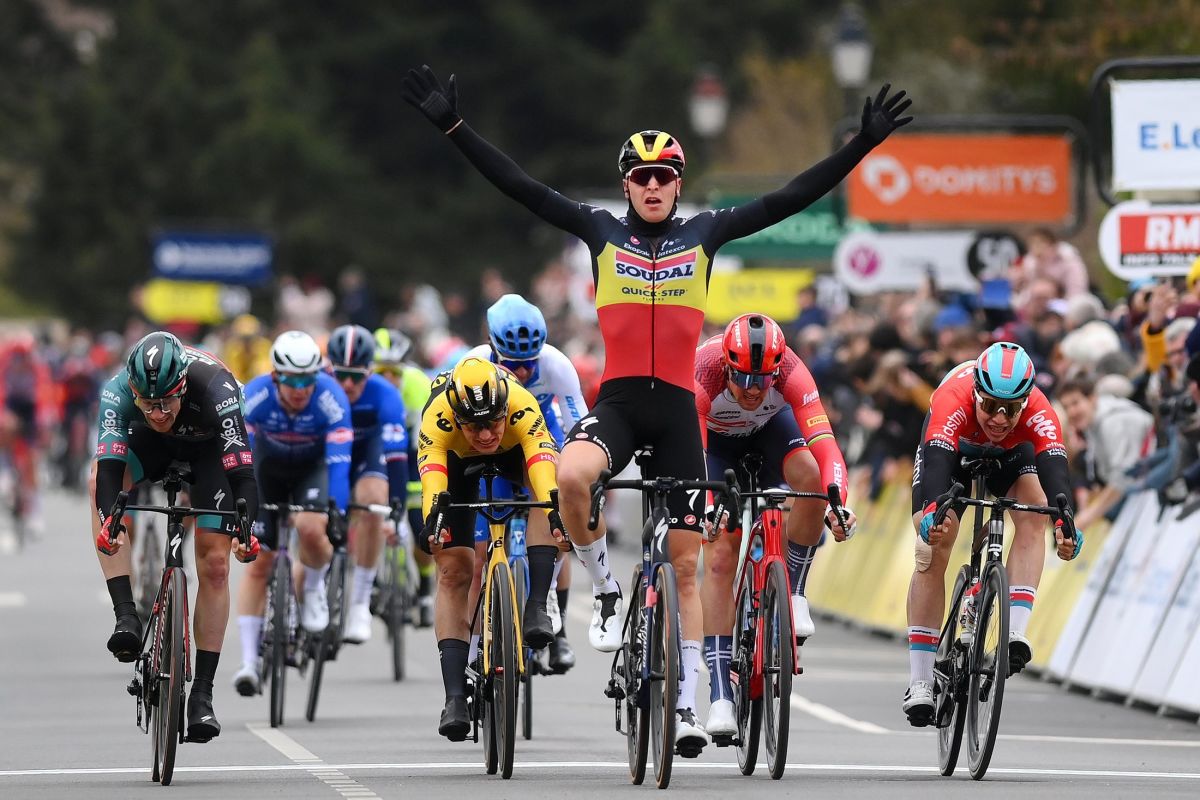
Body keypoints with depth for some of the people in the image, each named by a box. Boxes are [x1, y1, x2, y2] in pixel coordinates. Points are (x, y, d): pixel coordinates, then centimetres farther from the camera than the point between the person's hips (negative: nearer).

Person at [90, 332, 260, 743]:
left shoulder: (215, 387, -39)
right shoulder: (118, 390, -34)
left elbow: (242, 469, -42)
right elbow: (109, 465, -43)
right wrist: (109, 521, -60)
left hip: (211, 449, -1)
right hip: (150, 446, 1)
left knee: (215, 562, -11)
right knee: (99, 479, -31)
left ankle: (202, 693, -1)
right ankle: (126, 615, -31)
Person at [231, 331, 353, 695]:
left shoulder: (331, 398, -33)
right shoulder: (255, 396, -31)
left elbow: (338, 462, -36)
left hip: (313, 465, -1)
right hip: (268, 465, 1)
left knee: (311, 529, -31)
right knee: (257, 563, -7)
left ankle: (315, 588, 2)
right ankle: (249, 662, -4)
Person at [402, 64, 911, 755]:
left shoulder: (704, 234, 7)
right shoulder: (603, 232, 5)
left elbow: (790, 200, 4)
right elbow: (522, 187, -1)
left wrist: (863, 145, -2)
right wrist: (454, 127, -9)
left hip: (678, 410, 1)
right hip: (617, 401, -1)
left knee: (686, 563, 4)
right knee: (570, 476, -35)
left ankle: (687, 704, 10)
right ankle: (606, 589, -9)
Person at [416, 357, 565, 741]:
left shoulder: (521, 406, -41)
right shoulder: (437, 418, -40)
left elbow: (541, 458, -53)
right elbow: (431, 471, -52)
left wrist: (557, 510, -70)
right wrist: (432, 519, -72)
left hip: (513, 449, 0)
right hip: (456, 458, 0)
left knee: (550, 475, -35)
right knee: (454, 570, -11)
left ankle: (537, 605, -33)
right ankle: (455, 697, -12)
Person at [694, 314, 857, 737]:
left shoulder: (791, 372, -36)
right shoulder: (702, 376, -39)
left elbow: (825, 446, -43)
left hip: (770, 426, 1)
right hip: (714, 437, -1)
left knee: (810, 474, -34)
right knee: (720, 558, -14)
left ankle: (792, 591, -12)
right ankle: (720, 695, -13)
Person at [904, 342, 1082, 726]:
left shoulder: (1038, 413, -37)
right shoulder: (954, 401, -42)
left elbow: (1054, 470, -50)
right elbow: (937, 463, -54)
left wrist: (1064, 524, -68)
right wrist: (932, 513, -73)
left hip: (1011, 452, 1)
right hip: (952, 448, -1)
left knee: (1034, 514, -28)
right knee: (932, 551, -14)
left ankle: (1015, 633, -31)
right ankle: (920, 683, -12)